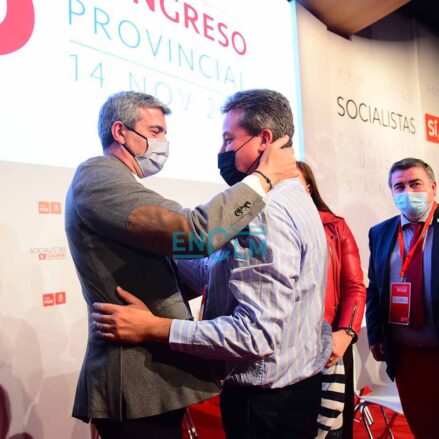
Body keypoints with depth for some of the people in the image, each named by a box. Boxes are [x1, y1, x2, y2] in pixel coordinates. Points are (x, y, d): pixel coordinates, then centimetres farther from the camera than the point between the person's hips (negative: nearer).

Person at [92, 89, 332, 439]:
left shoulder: (263, 213, -24)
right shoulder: (293, 198, 8)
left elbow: (257, 334, -29)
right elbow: (218, 272, 8)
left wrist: (153, 328, -25)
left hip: (264, 400, -9)